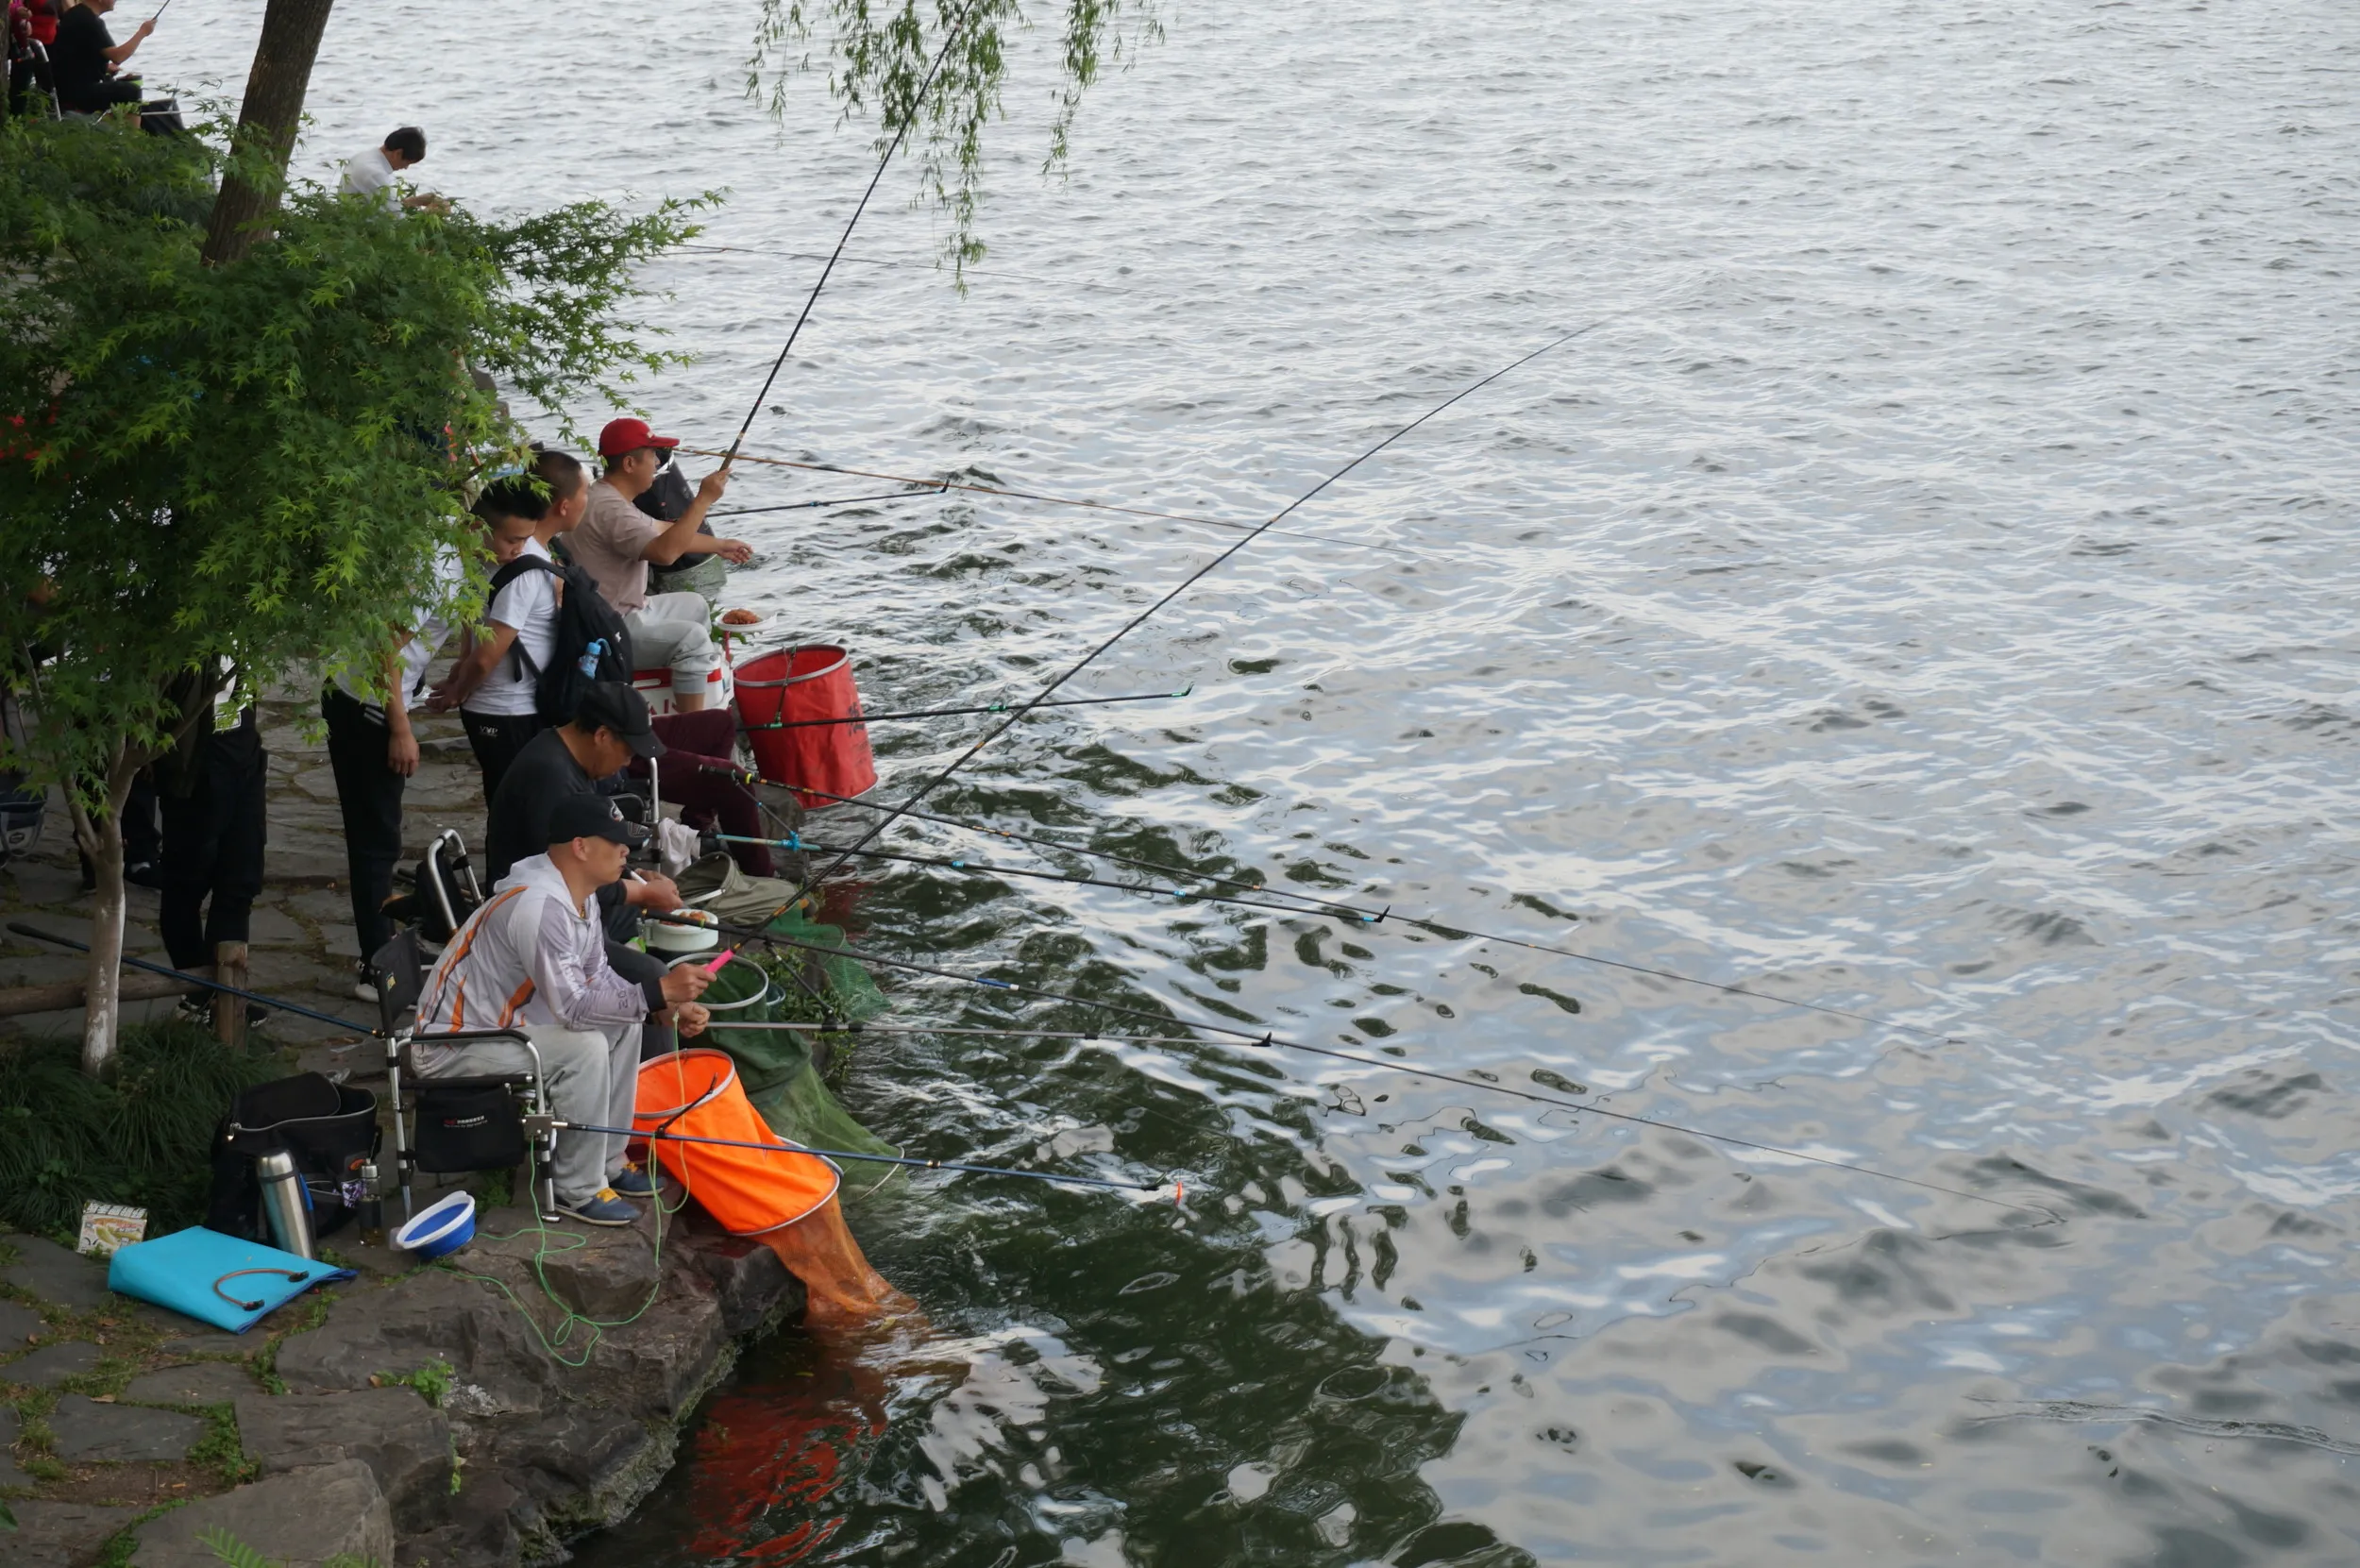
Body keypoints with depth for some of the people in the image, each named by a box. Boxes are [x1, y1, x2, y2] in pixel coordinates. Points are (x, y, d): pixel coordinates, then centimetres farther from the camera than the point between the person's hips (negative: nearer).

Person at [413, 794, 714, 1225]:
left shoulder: (579, 894, 0)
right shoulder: (538, 905, -30)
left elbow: (597, 977, 9)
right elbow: (572, 1007, -31)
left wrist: (667, 1007, -5)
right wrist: (659, 991, -32)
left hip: (500, 1025, 10)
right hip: (451, 1047, -10)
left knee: (624, 1024, 5)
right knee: (584, 1047, -25)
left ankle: (608, 1162, 14)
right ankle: (579, 1190, -10)